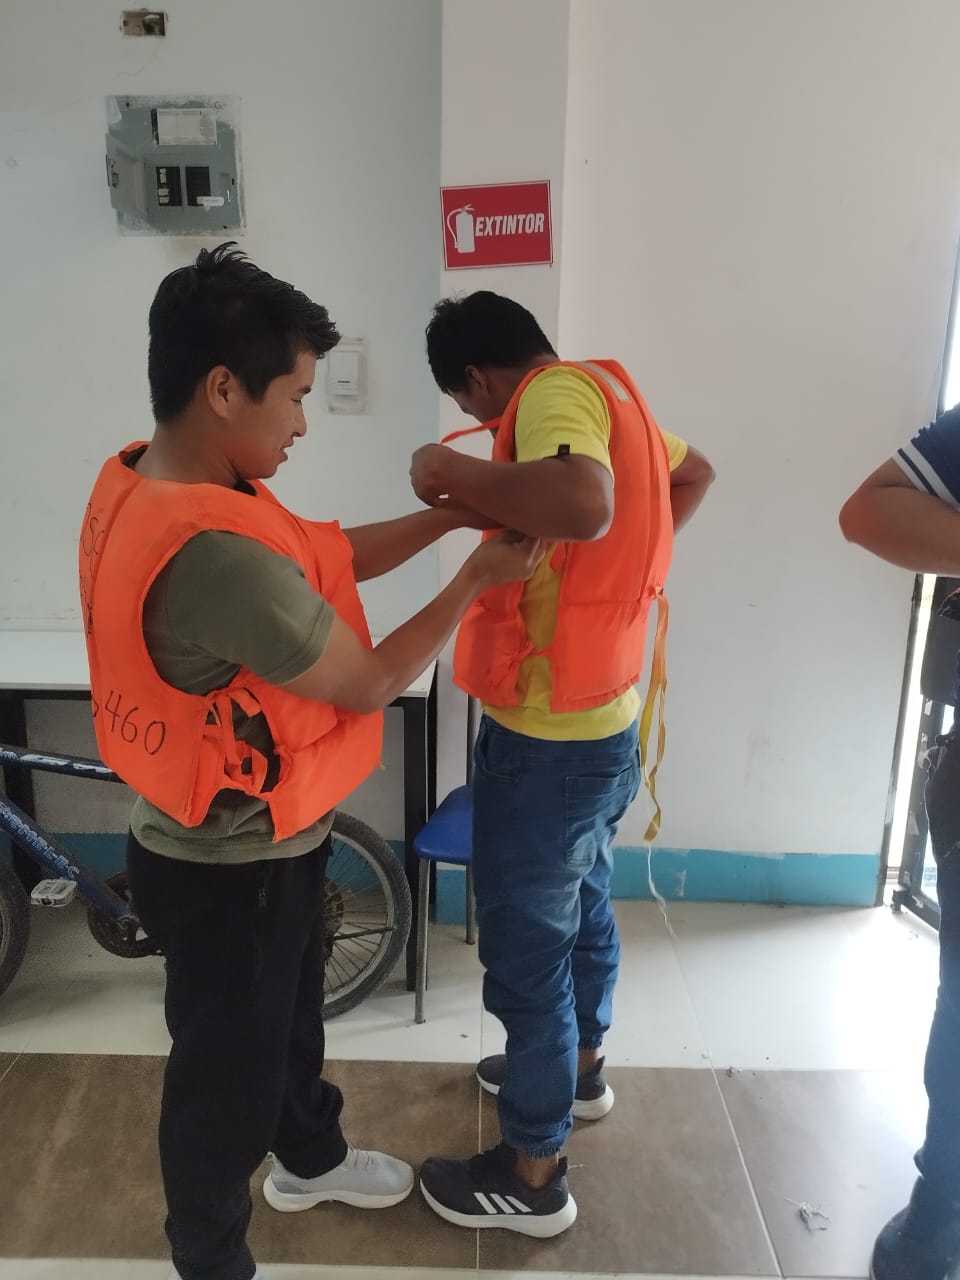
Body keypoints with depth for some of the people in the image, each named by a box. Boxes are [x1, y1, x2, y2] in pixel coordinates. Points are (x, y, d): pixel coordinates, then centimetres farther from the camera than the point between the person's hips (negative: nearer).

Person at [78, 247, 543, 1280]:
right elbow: (369, 683, -23)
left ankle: (308, 1158, 57)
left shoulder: (149, 484, -3)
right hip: (235, 865, -9)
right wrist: (477, 580, -10)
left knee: (292, 1013, 30)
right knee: (227, 1071, 16)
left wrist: (453, 513, 1)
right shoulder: (217, 552, -35)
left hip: (248, 840, 9)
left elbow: (328, 558, 6)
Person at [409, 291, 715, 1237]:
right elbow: (694, 473, 27)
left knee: (527, 950, 6)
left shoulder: (556, 392, -18)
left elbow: (584, 504, -41)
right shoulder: (603, 389, 10)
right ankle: (577, 1068, 50)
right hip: (600, 726, 10)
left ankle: (532, 1175, 25)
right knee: (582, 909, 26)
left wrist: (452, 471, -26)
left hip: (548, 740, -10)